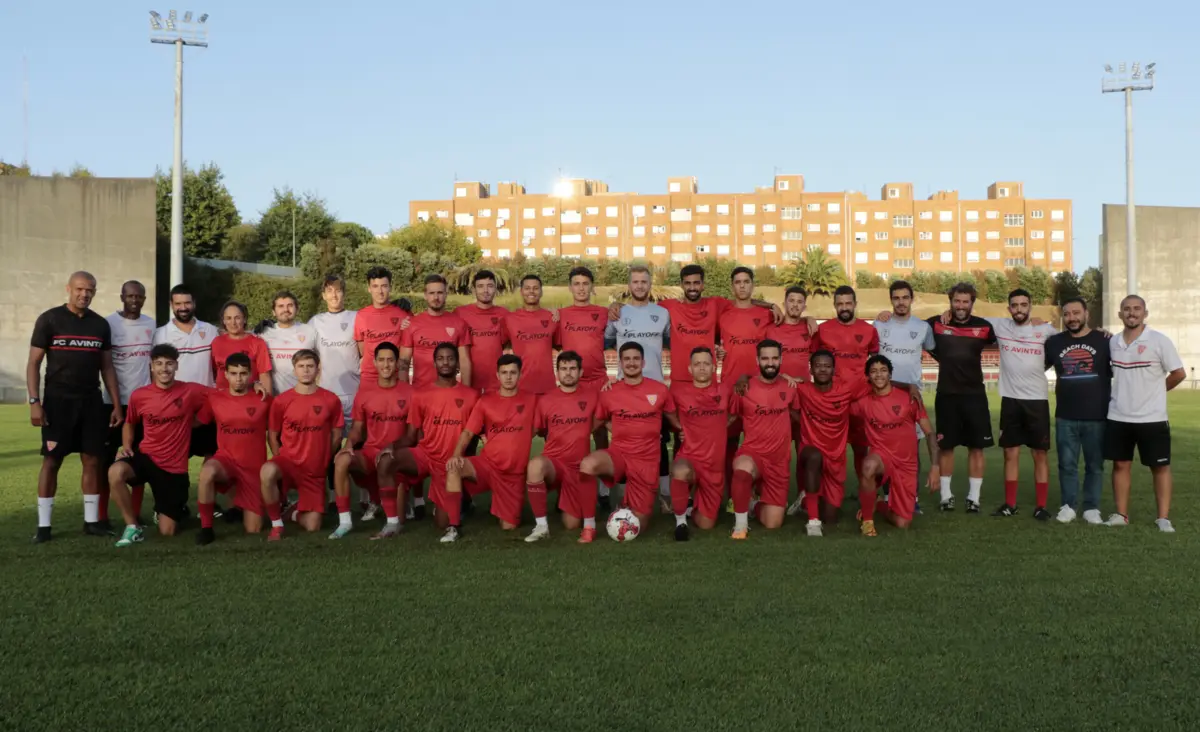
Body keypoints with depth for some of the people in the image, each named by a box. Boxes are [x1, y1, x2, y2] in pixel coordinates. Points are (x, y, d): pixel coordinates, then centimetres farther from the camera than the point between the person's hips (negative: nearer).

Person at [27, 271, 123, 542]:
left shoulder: (100, 324, 8)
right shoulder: (49, 320, -3)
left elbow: (107, 367, 11)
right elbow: (34, 363, -3)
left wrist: (117, 404, 6)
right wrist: (34, 401, -12)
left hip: (92, 401, 4)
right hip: (58, 400, -3)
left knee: (92, 461, 4)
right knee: (51, 461, -1)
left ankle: (92, 520, 13)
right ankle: (43, 525, 6)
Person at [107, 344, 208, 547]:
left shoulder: (190, 391, -9)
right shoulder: (138, 396, -3)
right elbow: (130, 424, 17)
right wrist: (126, 446, 1)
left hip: (174, 467, -1)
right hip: (146, 457, 1)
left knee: (167, 532, 1)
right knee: (115, 473, -35)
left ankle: (177, 508, 40)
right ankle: (133, 527, -15)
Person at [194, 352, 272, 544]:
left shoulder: (263, 399, -6)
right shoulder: (214, 398, -2)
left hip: (254, 467, 0)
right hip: (226, 459, 0)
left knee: (253, 529, 0)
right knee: (206, 472, -39)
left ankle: (241, 506, 37)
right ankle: (206, 528, -20)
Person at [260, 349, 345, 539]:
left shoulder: (331, 400, -3)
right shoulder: (281, 401, -4)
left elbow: (336, 435, 6)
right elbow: (272, 436, 5)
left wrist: (323, 460, 7)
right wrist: (281, 461, -2)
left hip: (315, 471, 1)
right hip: (288, 461, -1)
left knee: (312, 527, -3)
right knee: (267, 471, -39)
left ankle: (297, 511, 37)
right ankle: (277, 524, -15)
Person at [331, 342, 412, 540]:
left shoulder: (409, 393, -1)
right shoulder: (364, 393, 5)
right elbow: (357, 428, 11)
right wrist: (349, 443, -11)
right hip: (370, 451, 3)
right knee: (342, 459, -28)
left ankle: (394, 522, -22)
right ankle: (344, 521, -20)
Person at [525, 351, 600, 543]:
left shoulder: (592, 396, 1)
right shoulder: (545, 401, 0)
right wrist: (557, 436, 3)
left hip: (578, 466, 0)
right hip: (552, 462, 0)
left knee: (571, 525, -10)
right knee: (535, 464, -37)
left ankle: (589, 525, 25)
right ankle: (541, 525, -24)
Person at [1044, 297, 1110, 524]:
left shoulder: (1105, 341, -1)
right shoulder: (1054, 342, 7)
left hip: (1097, 417, -2)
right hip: (1065, 418, 2)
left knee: (1095, 465, 8)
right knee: (1067, 464, 6)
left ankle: (1091, 507, 18)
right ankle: (1068, 506, 16)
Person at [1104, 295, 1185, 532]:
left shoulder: (1159, 341, -9)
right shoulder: (1113, 343, 5)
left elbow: (1179, 373, -5)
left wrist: (1154, 391, 3)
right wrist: (1125, 394, 10)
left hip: (1152, 418, -4)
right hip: (1118, 417, 4)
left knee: (1160, 467, 3)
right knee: (1121, 464, 8)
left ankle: (1163, 518, 9)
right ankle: (1121, 514, 16)